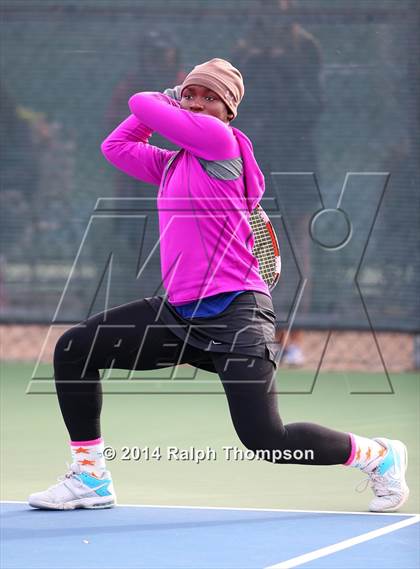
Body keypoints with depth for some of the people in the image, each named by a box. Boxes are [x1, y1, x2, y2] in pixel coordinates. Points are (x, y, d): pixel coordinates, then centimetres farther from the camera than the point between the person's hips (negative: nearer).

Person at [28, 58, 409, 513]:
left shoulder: (219, 139, -9)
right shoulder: (172, 164, 16)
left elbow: (142, 104, -6)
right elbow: (116, 146, 26)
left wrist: (156, 104, 17)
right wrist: (170, 100, 19)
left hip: (232, 314, -9)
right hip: (178, 313, 9)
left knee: (266, 440, -16)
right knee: (72, 351, 3)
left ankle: (379, 456, 8)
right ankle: (90, 478, 12)